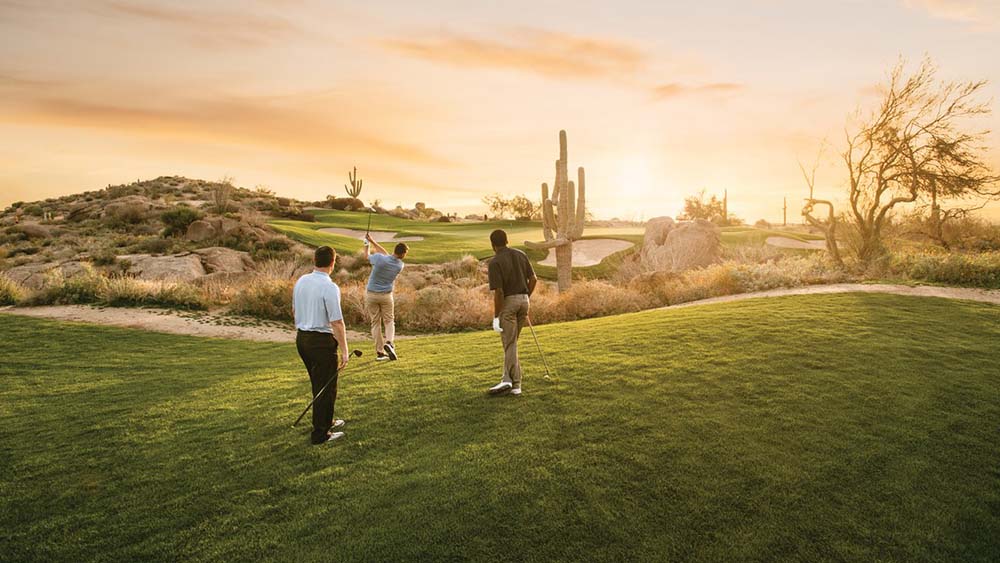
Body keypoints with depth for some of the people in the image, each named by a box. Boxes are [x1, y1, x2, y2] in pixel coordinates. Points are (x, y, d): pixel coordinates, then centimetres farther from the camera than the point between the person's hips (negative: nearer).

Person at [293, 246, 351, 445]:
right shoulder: (330, 287, -21)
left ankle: (326, 421, 37)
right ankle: (320, 434, 12)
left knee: (318, 385, 22)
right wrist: (344, 350, -17)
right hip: (322, 341, -8)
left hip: (302, 338, 8)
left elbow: (294, 311, 15)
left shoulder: (301, 281, 4)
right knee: (326, 388, 4)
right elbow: (337, 323, -22)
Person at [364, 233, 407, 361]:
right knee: (389, 321, 14)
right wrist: (372, 241, 10)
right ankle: (389, 343, -13)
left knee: (375, 323, 7)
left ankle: (380, 352, 7)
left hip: (371, 294, 0)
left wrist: (367, 243, 22)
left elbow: (367, 256, 5)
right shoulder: (400, 265, -6)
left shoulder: (379, 258, -18)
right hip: (386, 295, 0)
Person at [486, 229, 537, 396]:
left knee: (510, 344, -2)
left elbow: (498, 292, -18)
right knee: (511, 342, 15)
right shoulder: (521, 254, 6)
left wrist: (496, 317, -12)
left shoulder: (495, 262, -13)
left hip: (508, 302, -6)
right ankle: (508, 379, 15)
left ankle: (515, 384, -2)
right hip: (523, 300, 6)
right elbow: (533, 279, 7)